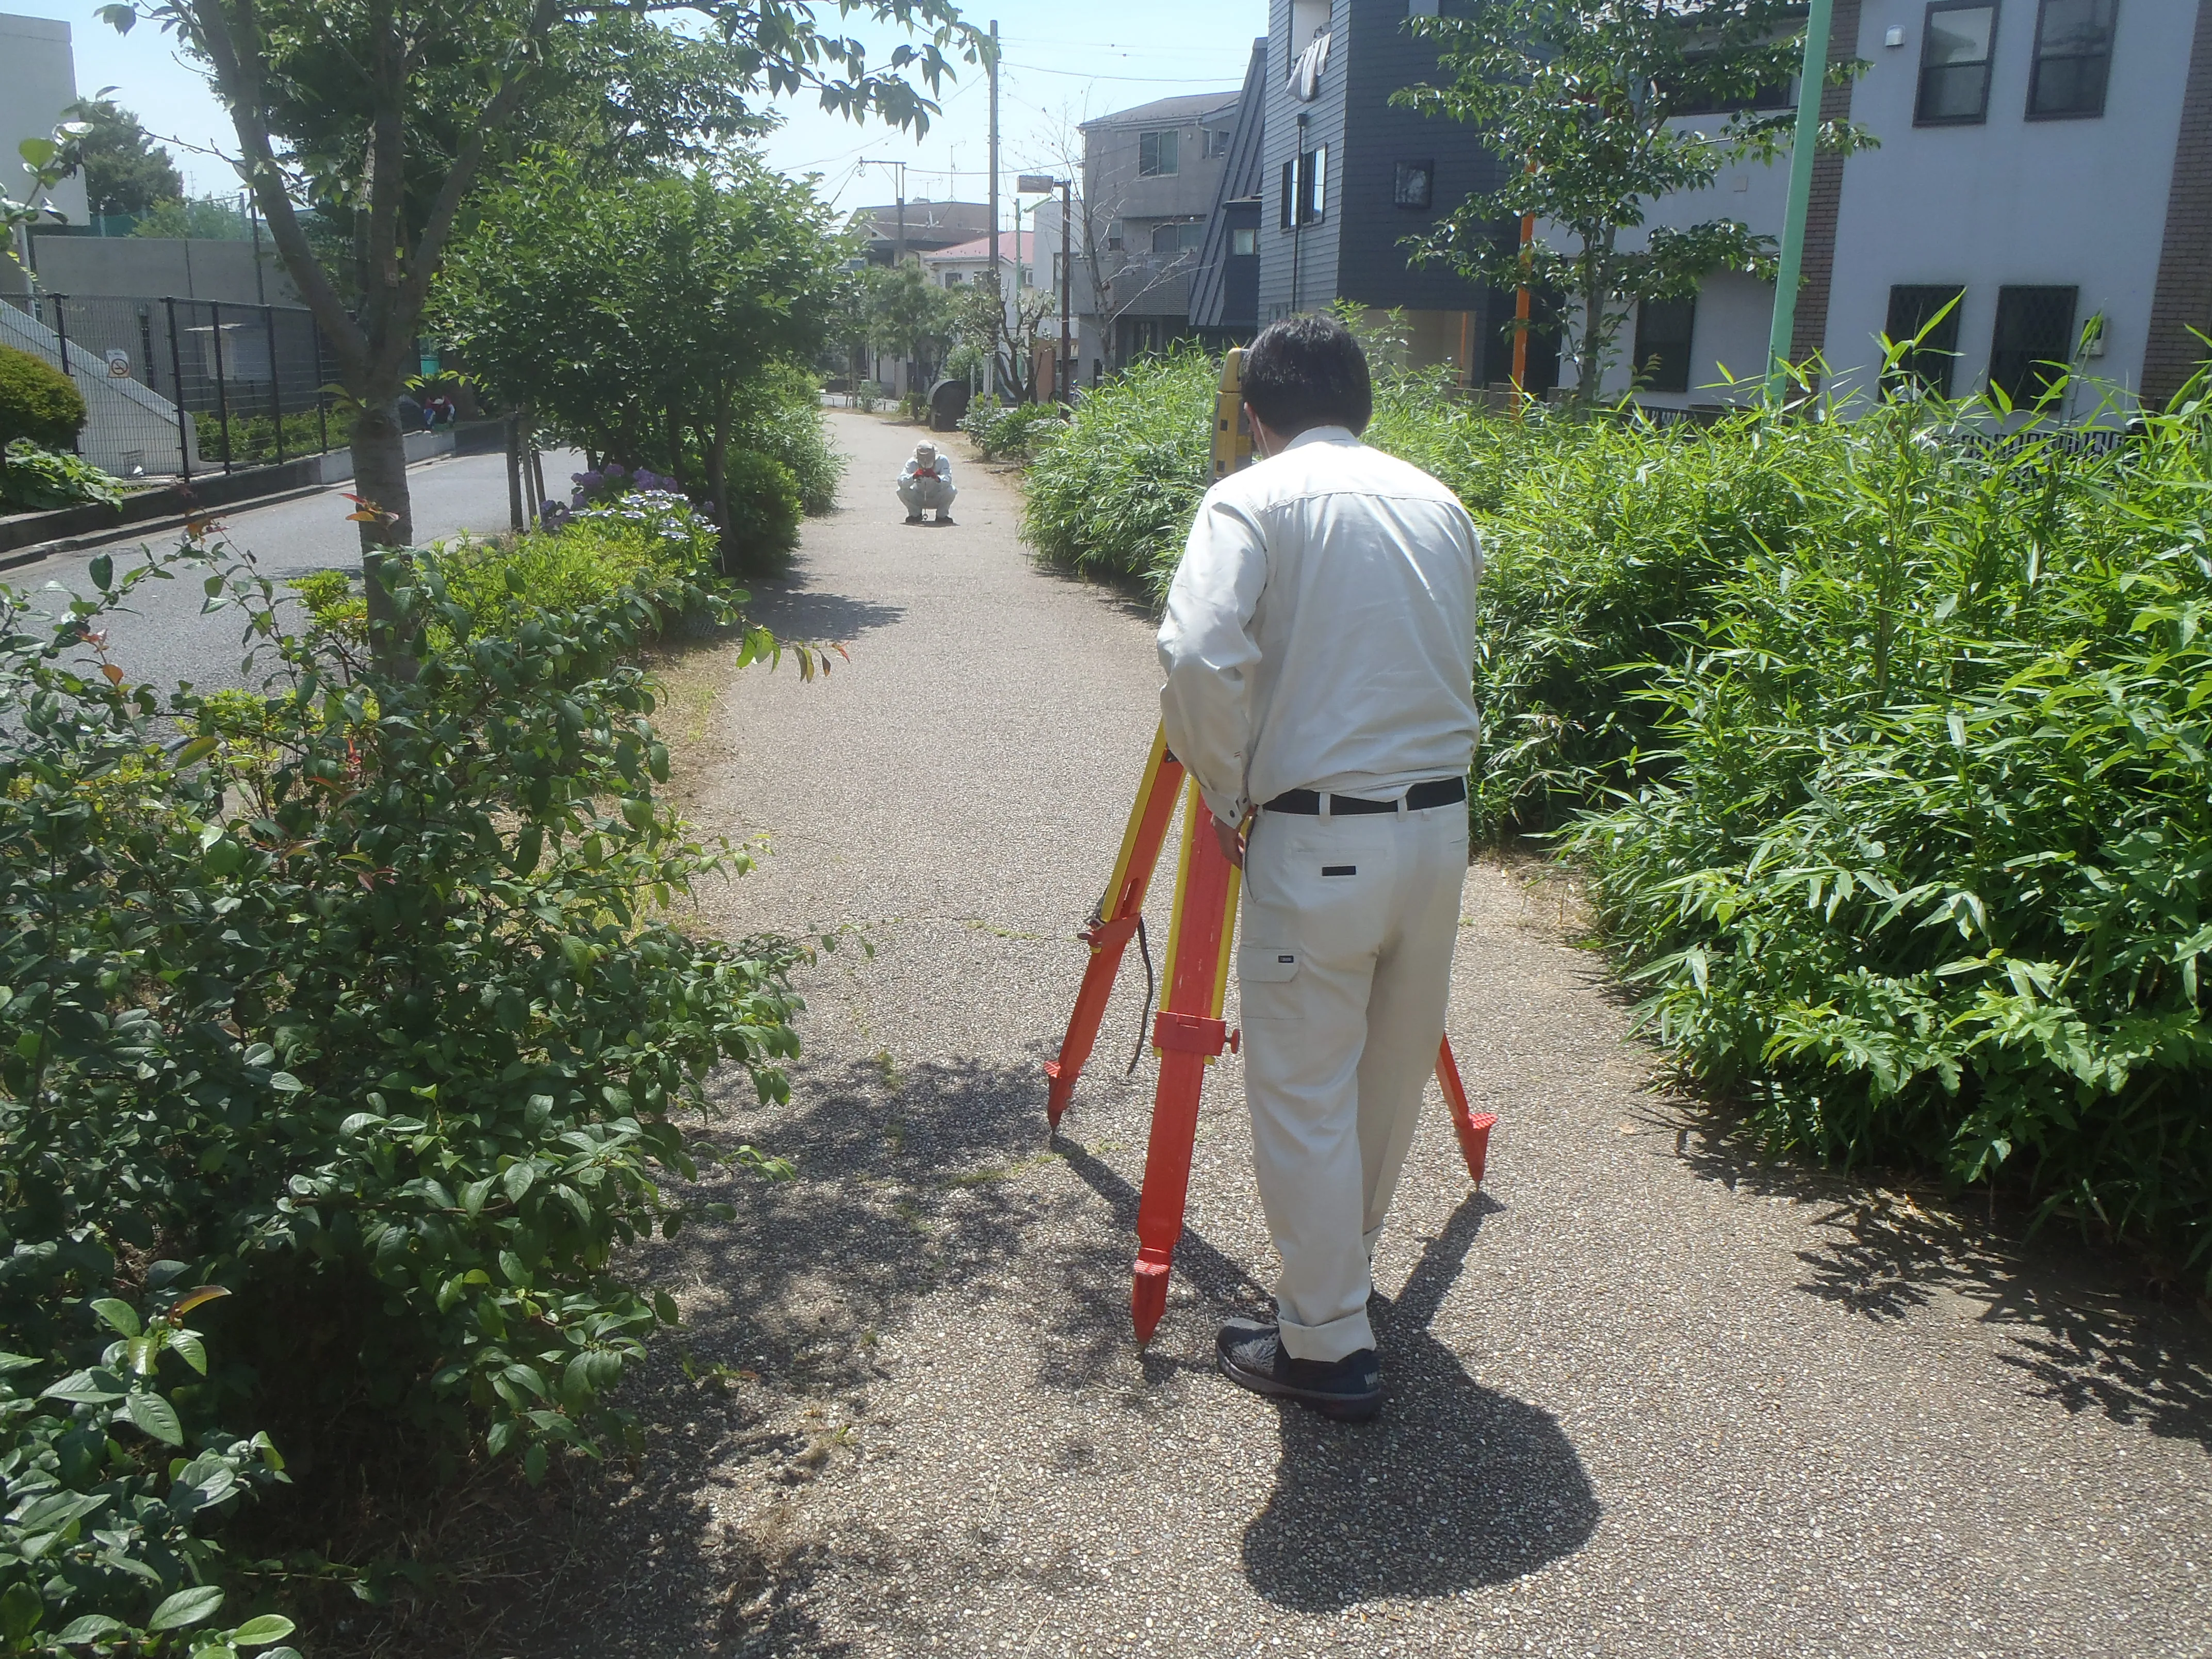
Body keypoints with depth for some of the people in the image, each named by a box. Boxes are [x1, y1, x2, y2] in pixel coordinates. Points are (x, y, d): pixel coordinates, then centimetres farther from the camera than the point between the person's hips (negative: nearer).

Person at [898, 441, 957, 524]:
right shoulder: (912, 463, -18)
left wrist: (936, 477, -53)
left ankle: (942, 515, -1)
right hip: (918, 500, 1)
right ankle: (915, 514, 5)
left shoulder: (942, 460, -20)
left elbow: (948, 481, -33)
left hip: (937, 500, -1)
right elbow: (901, 482, -30)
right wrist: (914, 476, -49)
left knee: (951, 491, -31)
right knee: (902, 491, -25)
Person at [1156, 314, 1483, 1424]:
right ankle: (1343, 1269, 42)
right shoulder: (1439, 500, 12)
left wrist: (1227, 789, -7)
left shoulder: (1252, 499, -6)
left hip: (1320, 838, -6)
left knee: (1302, 1093, 6)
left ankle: (1326, 1346, 16)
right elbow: (1459, 660, 17)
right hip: (1441, 824, 7)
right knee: (1394, 1072, 21)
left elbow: (1199, 658, -20)